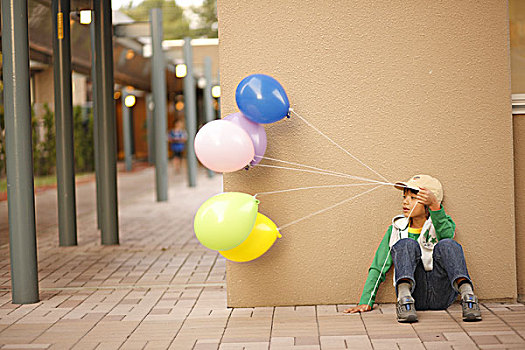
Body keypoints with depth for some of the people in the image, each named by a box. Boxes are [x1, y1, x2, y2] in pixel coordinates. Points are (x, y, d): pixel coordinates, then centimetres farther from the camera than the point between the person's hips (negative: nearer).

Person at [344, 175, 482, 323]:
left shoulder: (443, 223, 13)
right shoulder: (396, 229, 18)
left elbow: (446, 234, -14)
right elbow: (378, 268, 15)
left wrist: (435, 205, -30)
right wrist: (366, 302, 4)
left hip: (441, 296, -1)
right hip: (415, 294, 1)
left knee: (447, 244, -24)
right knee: (407, 245, -24)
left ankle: (467, 294, -48)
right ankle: (404, 298, -49)